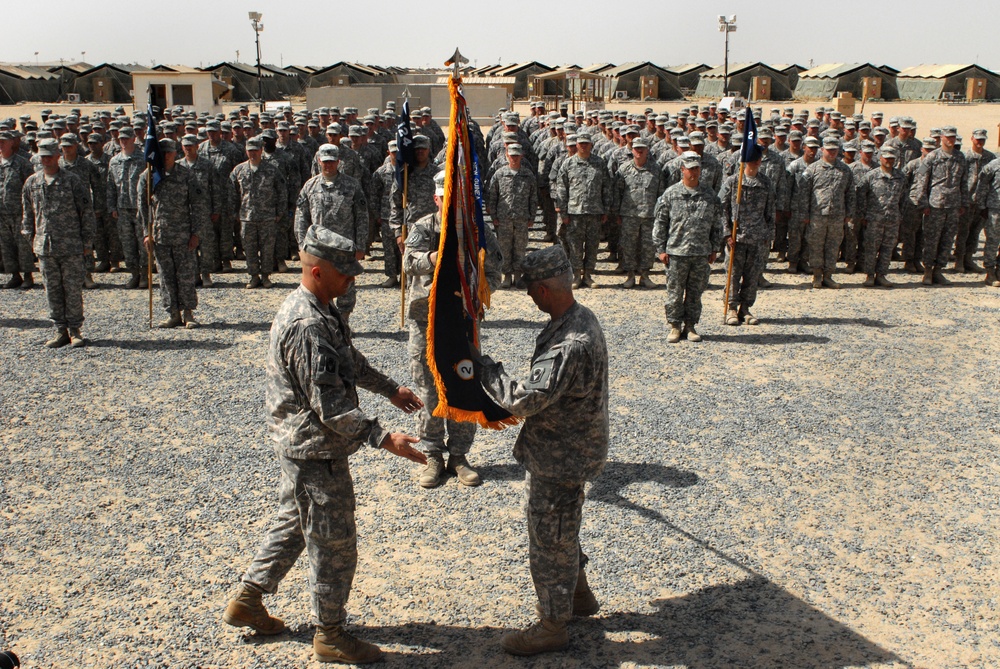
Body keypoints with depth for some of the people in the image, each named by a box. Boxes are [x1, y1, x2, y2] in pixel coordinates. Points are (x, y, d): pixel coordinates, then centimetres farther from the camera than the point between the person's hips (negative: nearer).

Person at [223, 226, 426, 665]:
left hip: (300, 445, 10)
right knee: (334, 543, 3)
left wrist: (390, 389, 24)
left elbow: (351, 361, 21)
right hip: (315, 451, -10)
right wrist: (382, 438, -30)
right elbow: (331, 406, -29)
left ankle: (246, 601, 38)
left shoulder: (322, 311, 6)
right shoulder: (307, 327, -27)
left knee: (292, 523, 24)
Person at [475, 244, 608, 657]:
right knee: (559, 532, 27)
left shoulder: (572, 344, -32)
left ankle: (552, 627, 25)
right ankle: (579, 595, 46)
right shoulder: (578, 318, 1)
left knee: (549, 542, 7)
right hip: (565, 449, 10)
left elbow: (525, 399, -32)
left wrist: (481, 366, -22)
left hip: (560, 459, -10)